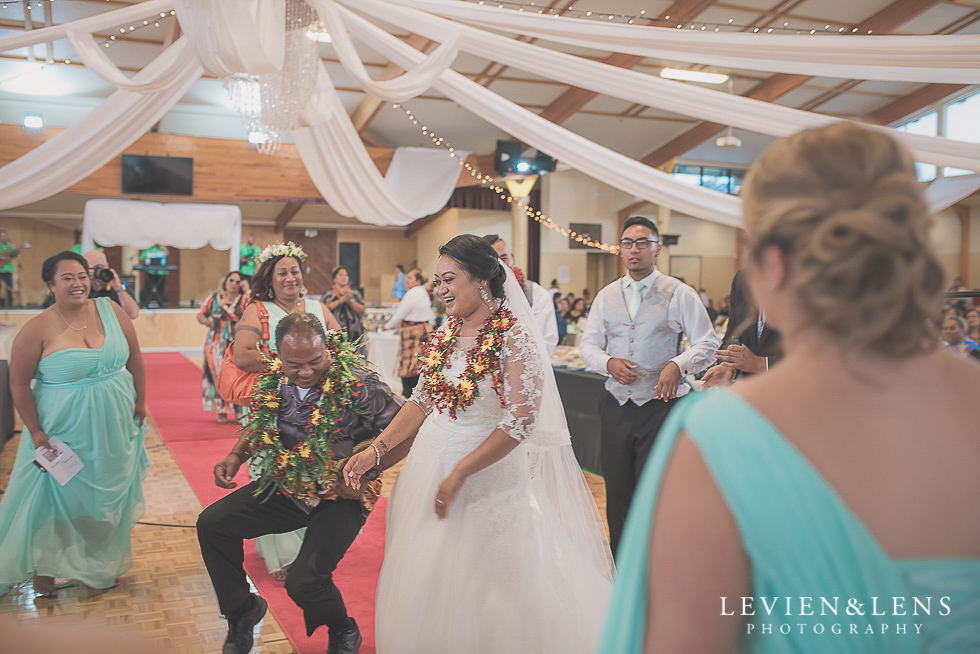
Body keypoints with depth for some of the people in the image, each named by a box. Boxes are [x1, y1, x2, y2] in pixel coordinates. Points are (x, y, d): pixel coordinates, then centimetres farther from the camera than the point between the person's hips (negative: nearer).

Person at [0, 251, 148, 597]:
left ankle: (102, 566, 39)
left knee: (109, 496, 18)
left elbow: (135, 359, 4)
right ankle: (43, 569, 31)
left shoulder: (111, 311, -5)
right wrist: (35, 431, -10)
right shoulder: (38, 329, -14)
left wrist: (140, 402, 6)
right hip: (66, 432, -4)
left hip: (115, 427, 4)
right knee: (57, 497, 8)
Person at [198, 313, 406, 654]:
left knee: (304, 581, -20)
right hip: (285, 486, 6)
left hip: (341, 497, -6)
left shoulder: (358, 383, -24)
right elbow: (258, 425, 13)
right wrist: (235, 456, -3)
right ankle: (241, 610, 24)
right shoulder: (272, 378, -6)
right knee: (211, 523, -1)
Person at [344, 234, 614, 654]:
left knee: (485, 589, 4)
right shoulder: (446, 333, 5)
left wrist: (459, 474, -20)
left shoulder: (516, 337, -15)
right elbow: (422, 401, 8)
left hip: (490, 472, -6)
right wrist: (376, 449, -3)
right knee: (426, 581, 15)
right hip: (431, 463, 6)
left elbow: (520, 422, -20)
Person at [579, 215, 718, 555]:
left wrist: (678, 365, -20)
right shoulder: (606, 296, 11)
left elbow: (708, 344, -1)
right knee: (616, 492, 11)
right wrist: (608, 363, -8)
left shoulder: (680, 294, 0)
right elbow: (588, 344, 14)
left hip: (661, 406, -4)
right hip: (616, 406, 4)